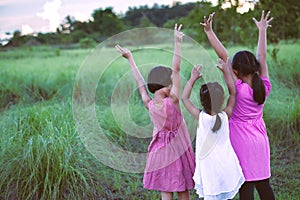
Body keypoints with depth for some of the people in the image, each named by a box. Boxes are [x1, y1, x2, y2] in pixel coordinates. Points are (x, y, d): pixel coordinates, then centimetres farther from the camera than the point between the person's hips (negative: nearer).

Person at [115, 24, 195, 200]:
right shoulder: (172, 101, -21)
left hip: (161, 151, 4)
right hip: (178, 150, -4)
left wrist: (130, 58, 14)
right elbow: (176, 69, -20)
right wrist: (178, 43, -18)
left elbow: (140, 82, 3)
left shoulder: (149, 105, -10)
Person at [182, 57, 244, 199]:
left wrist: (193, 78, 6)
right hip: (228, 168, 3)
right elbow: (233, 93, 7)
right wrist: (226, 71, 10)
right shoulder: (225, 116, -6)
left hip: (210, 170, -3)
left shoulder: (201, 117, -10)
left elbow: (184, 98, 3)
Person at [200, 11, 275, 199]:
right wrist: (262, 30, 18)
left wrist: (209, 31, -21)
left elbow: (223, 55, -20)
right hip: (260, 140, 5)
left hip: (242, 141, -5)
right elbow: (262, 57, 7)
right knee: (263, 184, 14)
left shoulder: (239, 88, -17)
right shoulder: (265, 87, -5)